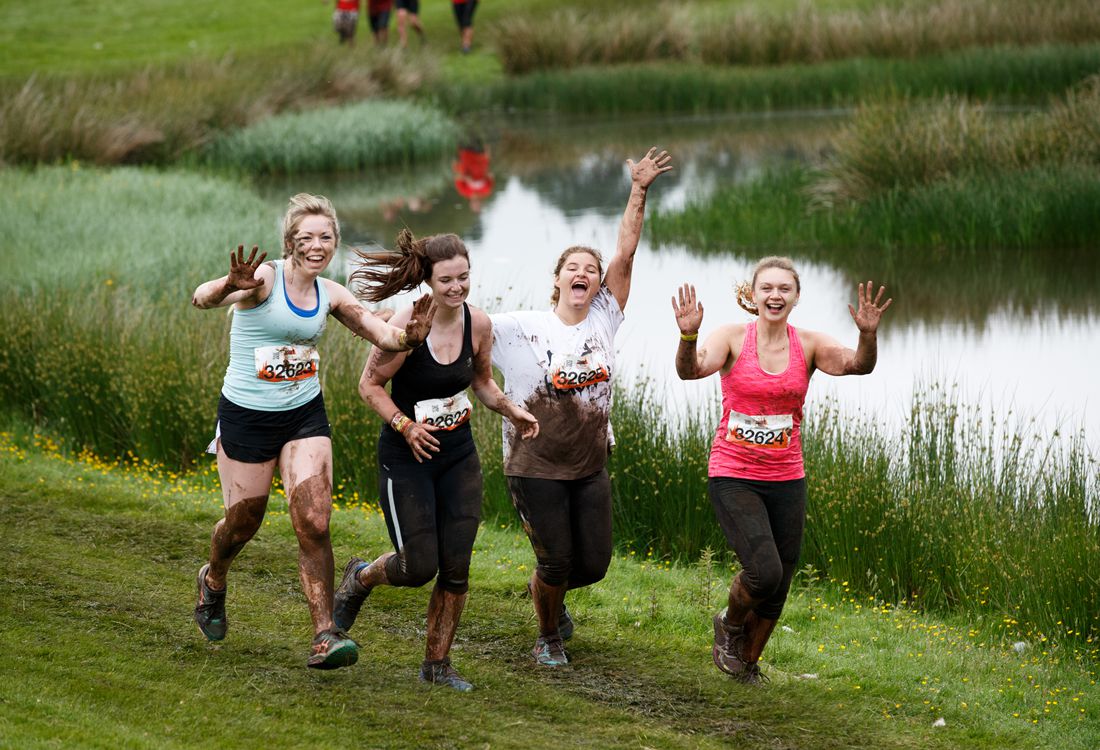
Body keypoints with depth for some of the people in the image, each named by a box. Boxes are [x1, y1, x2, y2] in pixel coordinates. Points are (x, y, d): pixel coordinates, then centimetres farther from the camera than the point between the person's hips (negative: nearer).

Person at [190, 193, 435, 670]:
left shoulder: (331, 295, 1)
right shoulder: (263, 279, -17)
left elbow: (384, 336, 1)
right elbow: (202, 299, -35)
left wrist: (408, 336, -24)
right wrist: (229, 288, -59)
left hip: (305, 416, 4)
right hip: (247, 416, -4)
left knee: (314, 524, -10)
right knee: (243, 520, 12)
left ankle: (325, 637, -11)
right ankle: (213, 581, 46)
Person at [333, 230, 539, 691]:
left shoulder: (478, 325, -4)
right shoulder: (406, 327, -20)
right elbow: (370, 385, -10)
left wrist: (510, 411, -3)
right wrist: (404, 425, -23)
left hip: (458, 457, 4)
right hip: (406, 458, -4)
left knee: (456, 568, 0)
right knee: (419, 567, -6)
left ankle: (438, 662, 16)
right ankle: (360, 578, 28)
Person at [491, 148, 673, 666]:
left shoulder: (604, 320, 0)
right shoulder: (522, 329, -8)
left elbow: (624, 253, -7)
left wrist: (639, 191, -14)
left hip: (590, 468, 4)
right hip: (536, 467, -4)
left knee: (593, 564, 7)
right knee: (555, 562, -1)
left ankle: (549, 591, 41)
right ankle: (548, 637, 26)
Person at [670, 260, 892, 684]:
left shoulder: (808, 345, -2)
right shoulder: (733, 338, -8)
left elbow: (857, 365, -18)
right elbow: (691, 370, -25)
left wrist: (868, 335, -39)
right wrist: (688, 335, -46)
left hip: (786, 481, 3)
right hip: (733, 477, -3)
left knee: (777, 591, 8)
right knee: (764, 573, -20)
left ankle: (748, 662, 35)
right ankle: (730, 624, 13)